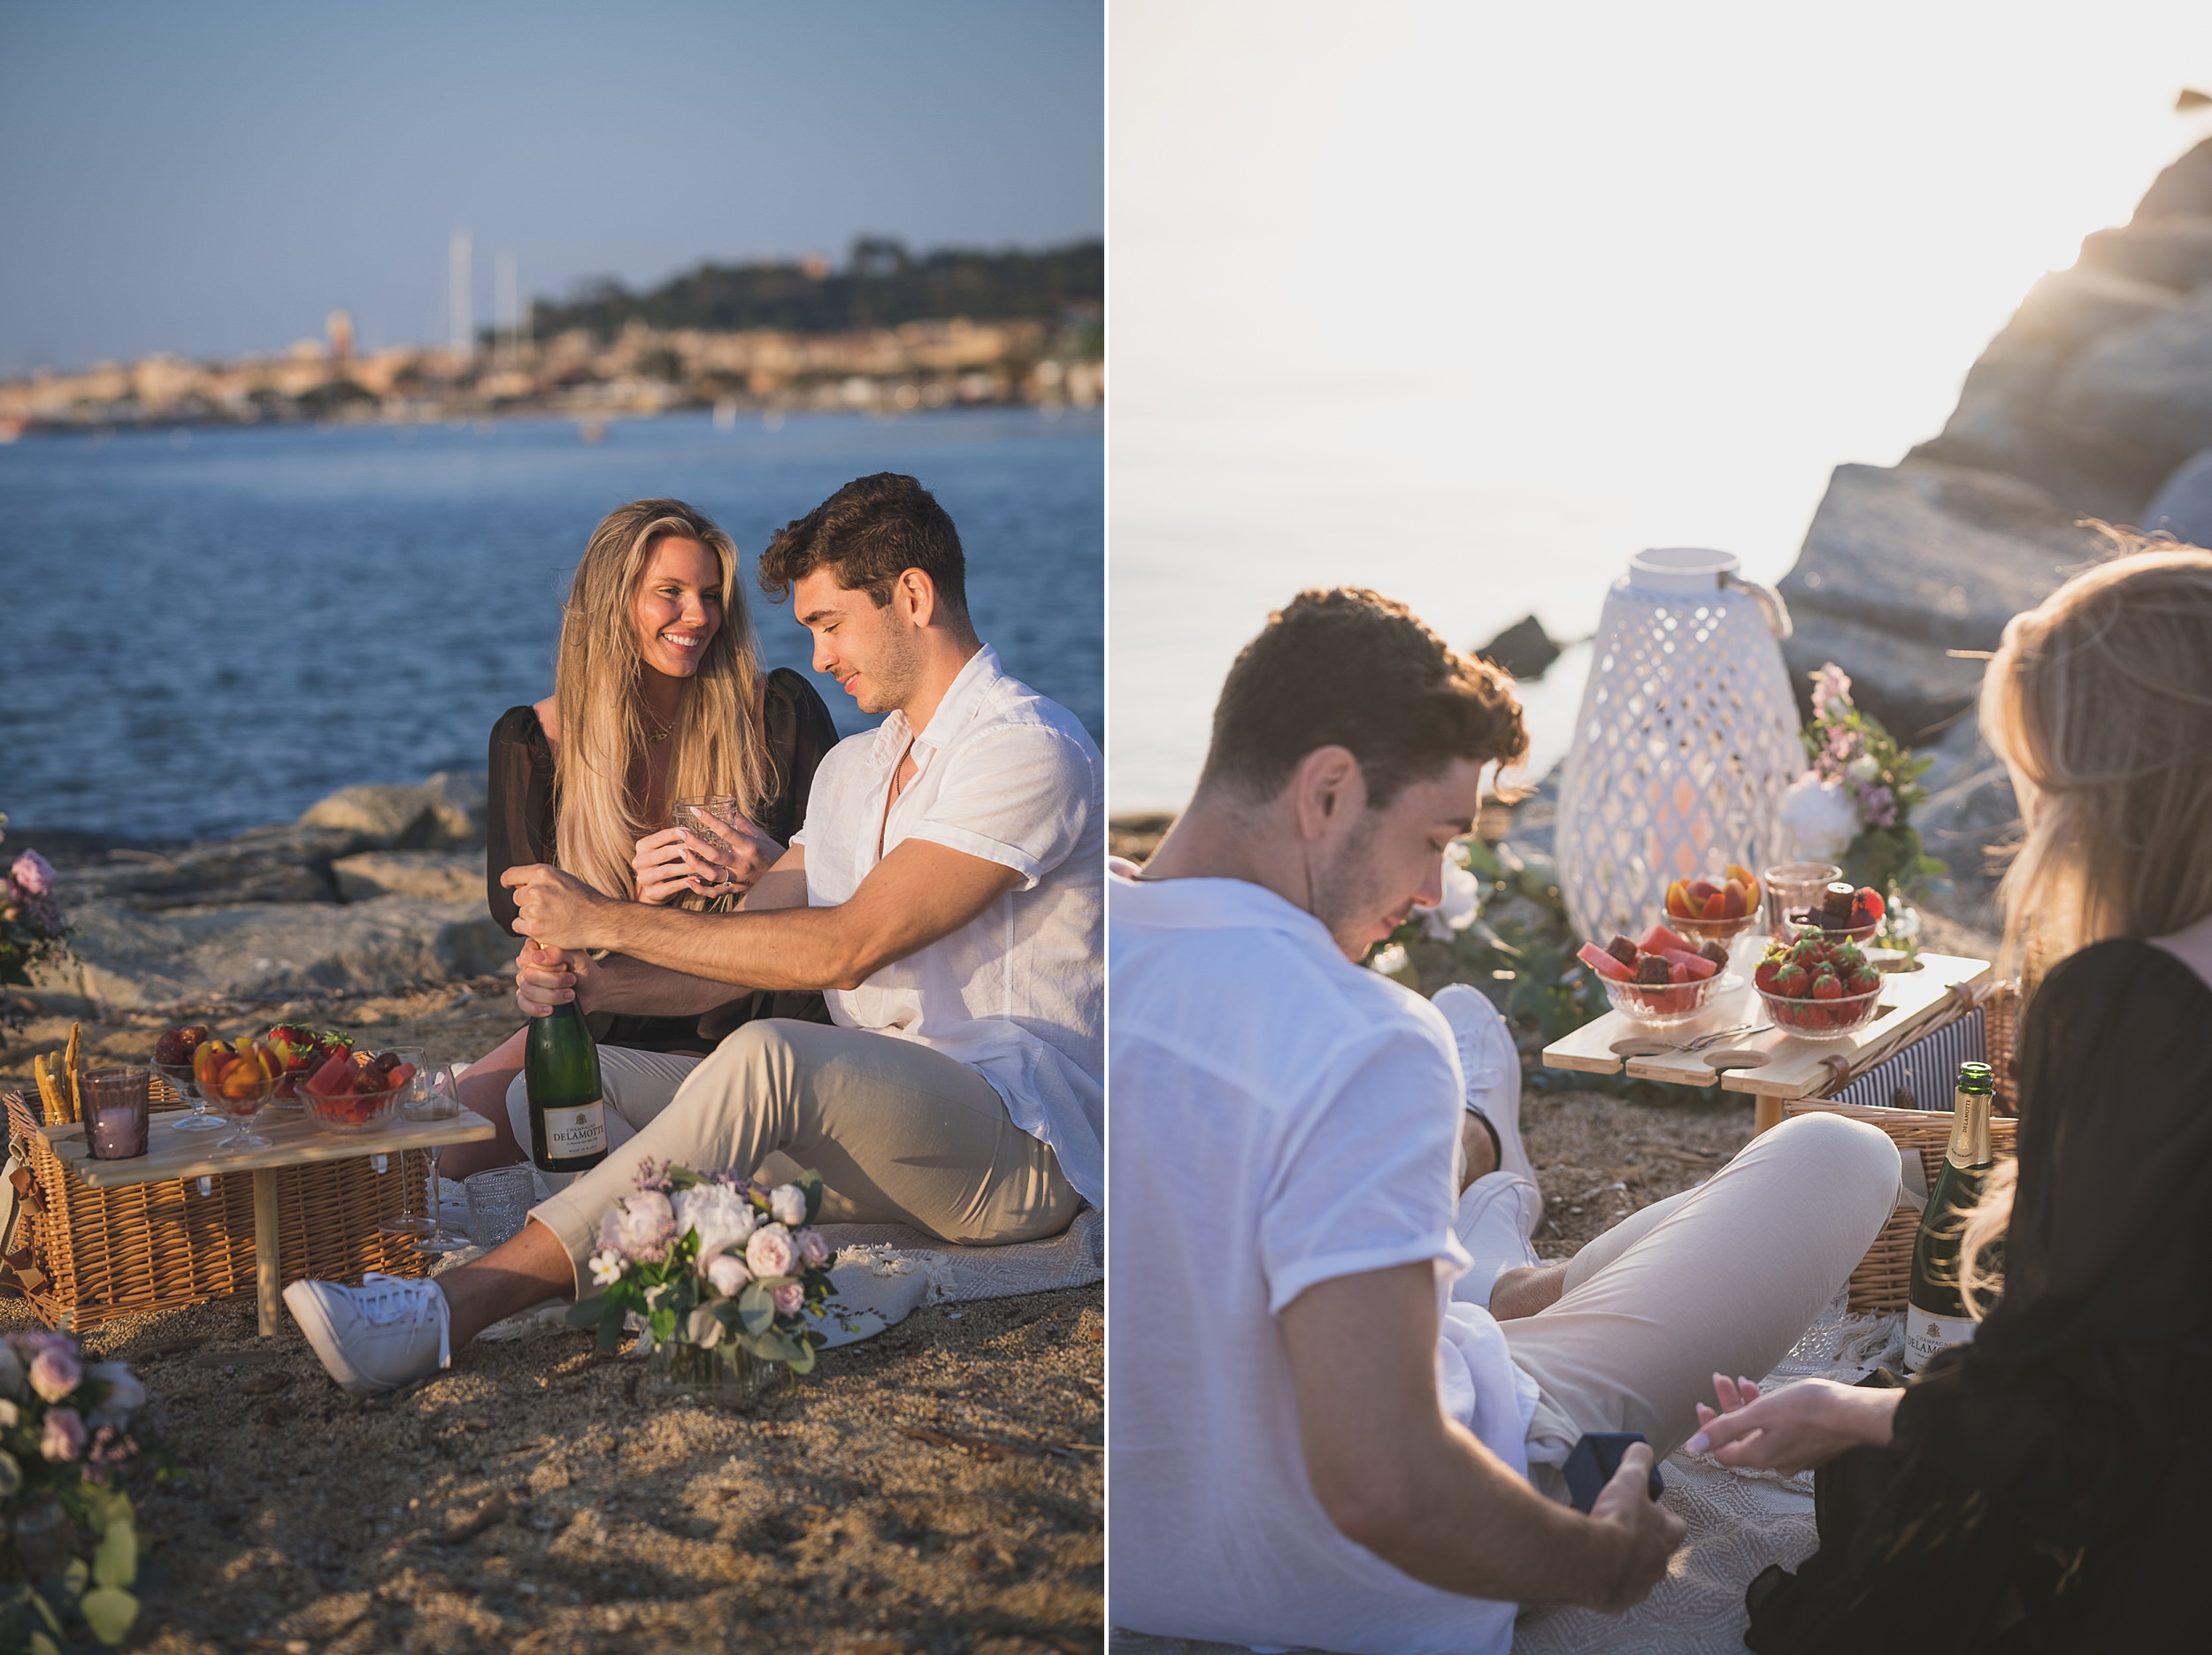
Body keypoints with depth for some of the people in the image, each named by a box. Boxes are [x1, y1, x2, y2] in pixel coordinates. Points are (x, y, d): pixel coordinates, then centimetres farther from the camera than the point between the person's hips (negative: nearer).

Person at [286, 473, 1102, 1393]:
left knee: (770, 1055, -35)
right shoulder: (853, 768, 20)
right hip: (884, 1121, 9)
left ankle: (450, 1309, -38)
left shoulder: (1030, 749, -10)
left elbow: (846, 948, -19)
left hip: (1028, 1145, -9)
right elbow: (739, 953, 12)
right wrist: (588, 983, -7)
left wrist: (610, 921, -16)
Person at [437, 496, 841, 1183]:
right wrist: (634, 893, -20)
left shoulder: (779, 712, -1)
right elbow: (516, 906, -1)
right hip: (602, 1018, 2)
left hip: (753, 1018, -2)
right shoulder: (533, 740, 2)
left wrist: (777, 870, -23)